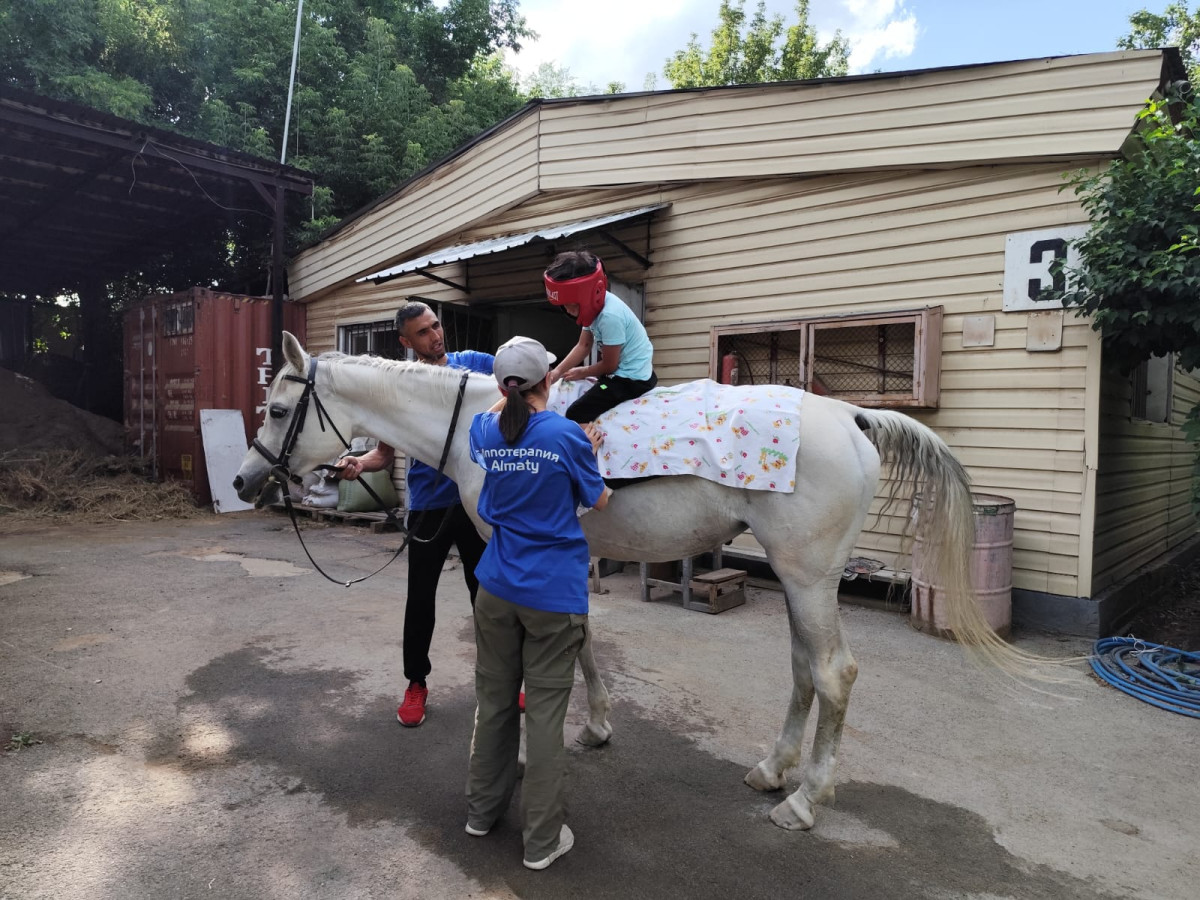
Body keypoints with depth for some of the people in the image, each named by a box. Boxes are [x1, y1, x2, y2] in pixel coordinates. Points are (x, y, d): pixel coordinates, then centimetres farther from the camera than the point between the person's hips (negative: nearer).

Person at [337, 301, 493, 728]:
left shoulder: (475, 364, 0)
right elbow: (386, 454, 0)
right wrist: (361, 462, -21)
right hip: (430, 504, -1)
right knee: (421, 597, 7)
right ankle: (416, 683, 27)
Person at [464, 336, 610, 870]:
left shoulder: (485, 431, -2)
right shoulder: (567, 436, -16)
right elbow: (599, 502, -1)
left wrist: (515, 393, 35)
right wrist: (589, 454, 13)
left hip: (497, 591, 5)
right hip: (555, 596, -4)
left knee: (493, 701, 19)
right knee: (545, 711, 6)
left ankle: (482, 810, 36)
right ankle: (541, 840, 18)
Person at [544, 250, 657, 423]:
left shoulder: (610, 316, -28)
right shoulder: (596, 305, -2)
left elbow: (609, 365, -17)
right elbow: (583, 345, 3)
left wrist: (582, 373, 1)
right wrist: (557, 372, -9)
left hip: (632, 379, -10)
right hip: (623, 370, 10)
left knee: (574, 416, -14)